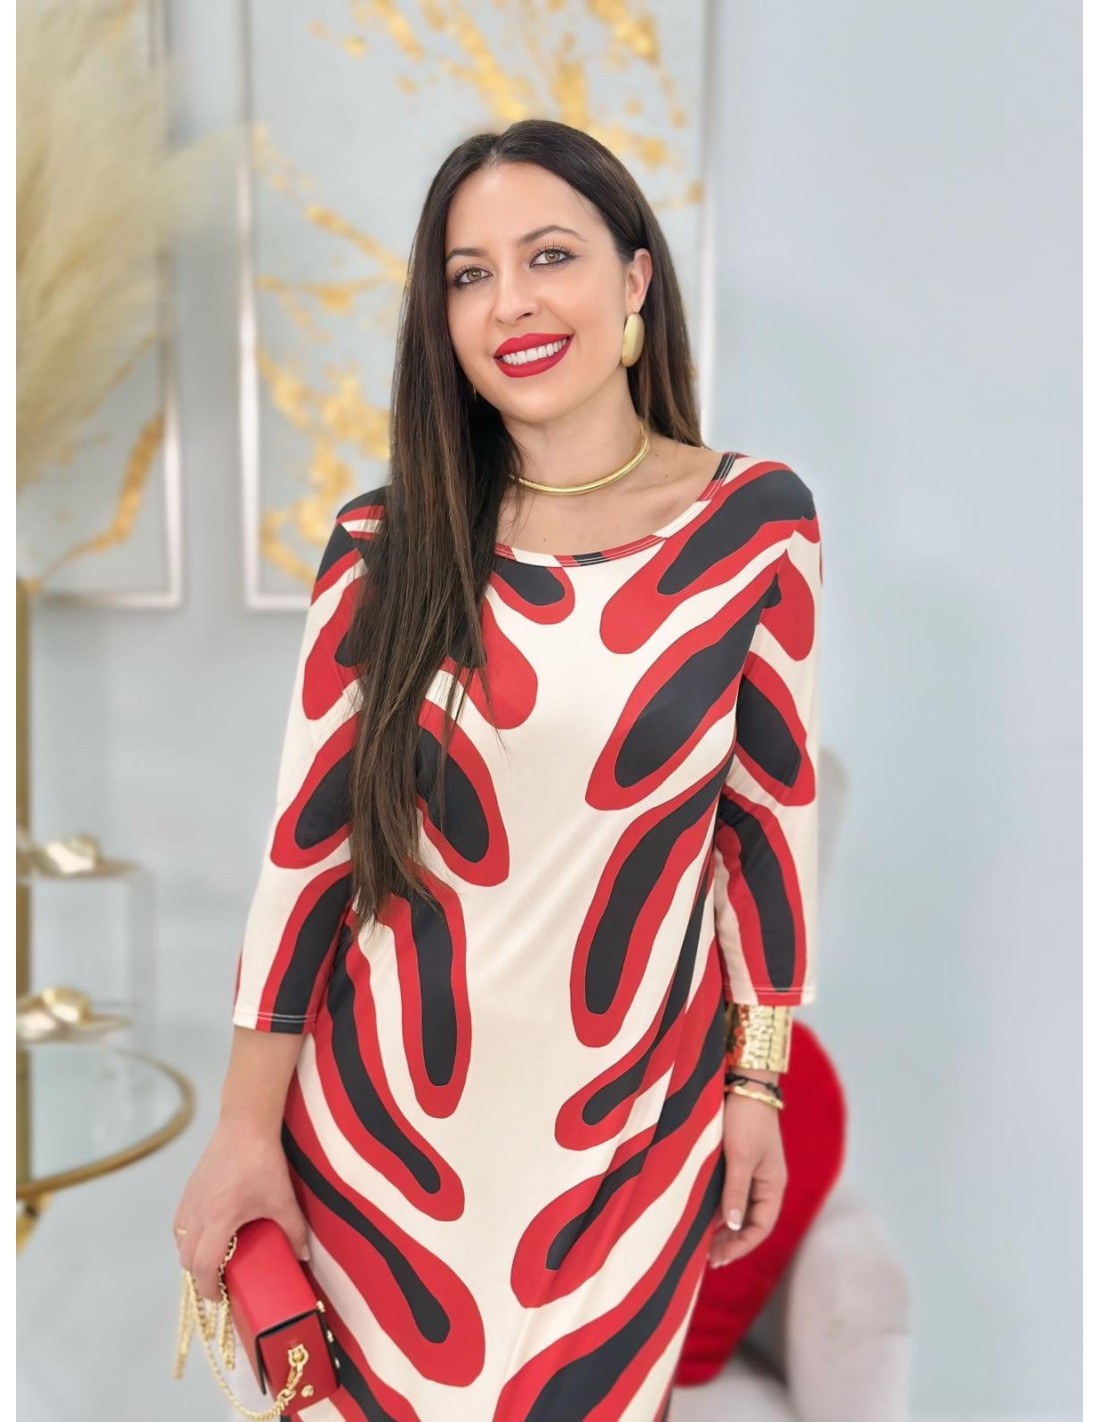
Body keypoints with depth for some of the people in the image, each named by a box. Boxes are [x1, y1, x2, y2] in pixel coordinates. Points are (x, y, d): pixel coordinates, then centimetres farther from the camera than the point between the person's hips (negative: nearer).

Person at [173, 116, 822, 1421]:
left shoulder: (756, 520, -7)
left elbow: (772, 807, 0)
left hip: (633, 1119, 0)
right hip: (384, 1108, 1)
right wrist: (246, 1129, -3)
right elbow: (308, 836, -5)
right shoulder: (387, 539, -7)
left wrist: (758, 1081, 4)